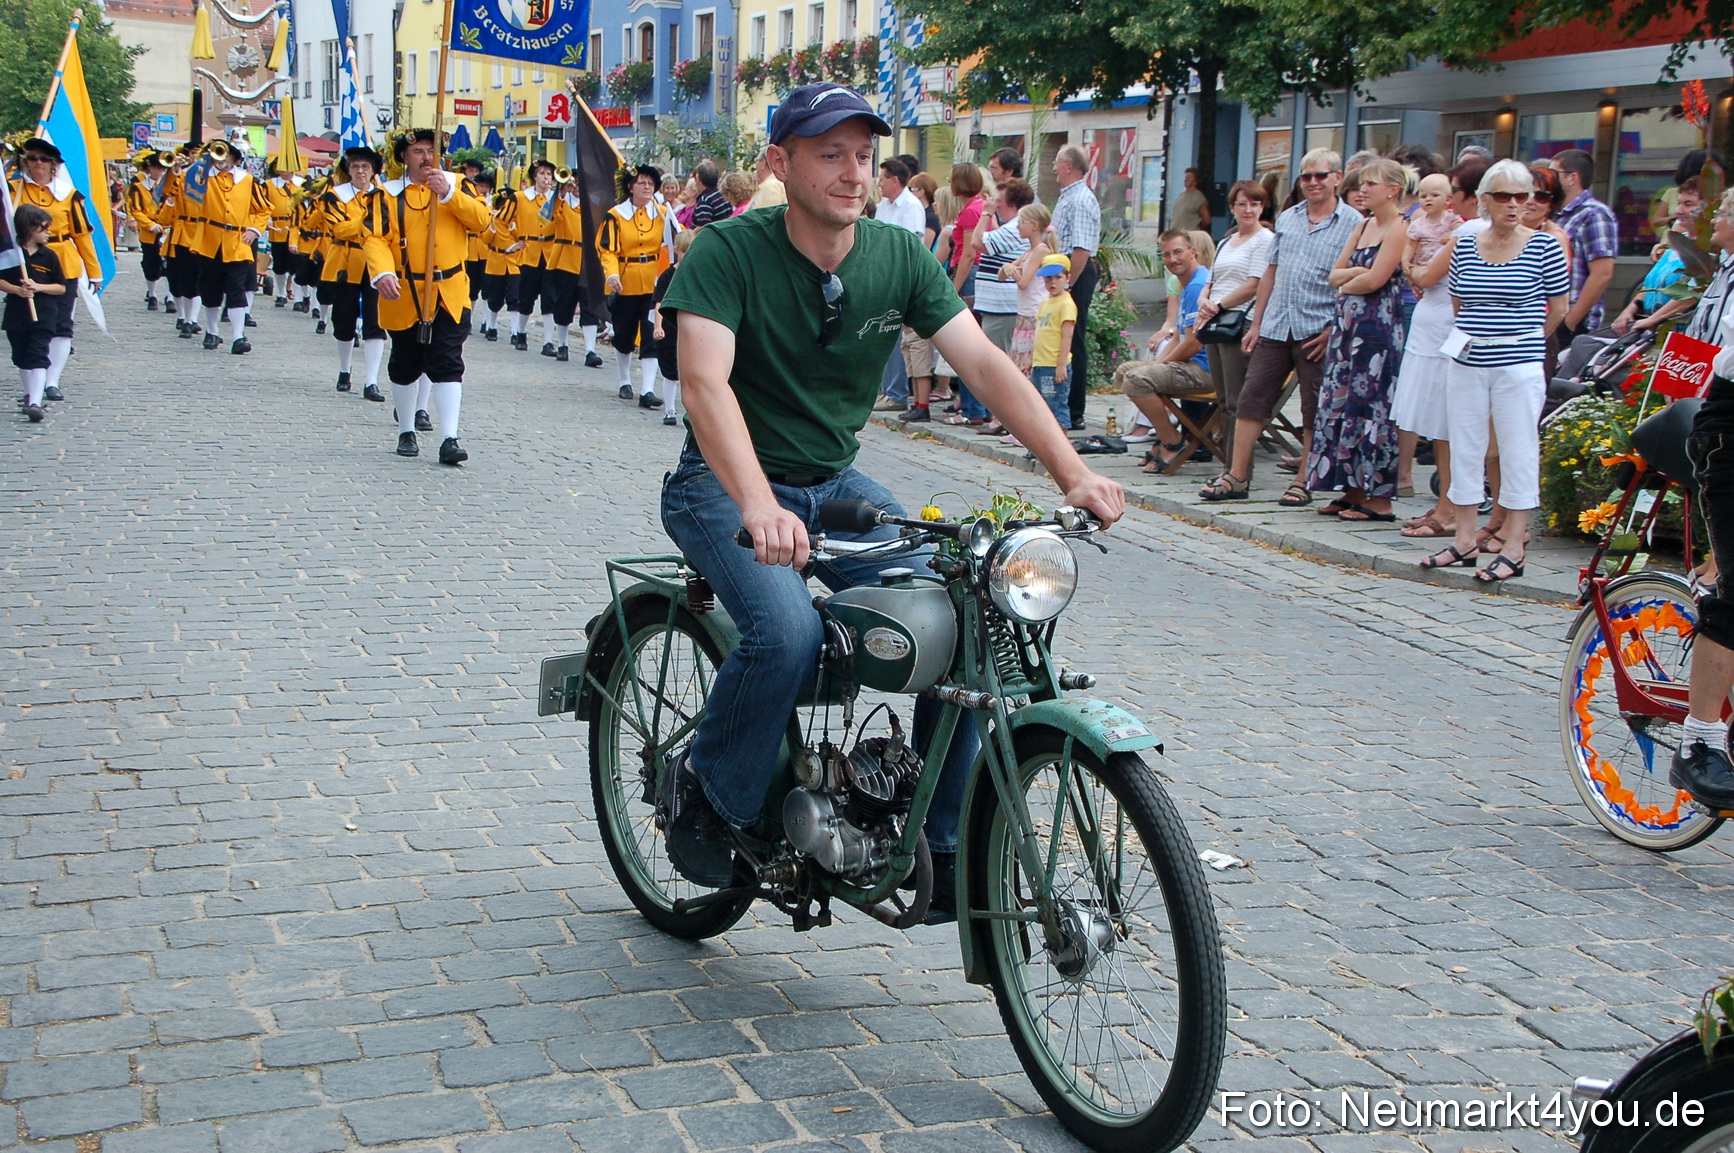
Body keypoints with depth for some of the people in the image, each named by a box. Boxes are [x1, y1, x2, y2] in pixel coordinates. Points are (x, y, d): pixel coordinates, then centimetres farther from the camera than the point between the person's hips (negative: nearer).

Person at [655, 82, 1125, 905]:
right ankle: (705, 789, -1)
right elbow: (704, 381, -31)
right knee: (787, 631, -32)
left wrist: (1073, 473, -24)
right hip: (726, 485, -5)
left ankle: (945, 847, 0)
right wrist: (760, 506, -48)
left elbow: (984, 363, -11)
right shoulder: (728, 251, -16)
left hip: (836, 484, 5)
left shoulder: (900, 256, -3)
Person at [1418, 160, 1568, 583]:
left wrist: (1522, 341, 11)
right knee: (1465, 447, 8)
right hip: (1467, 362, 4)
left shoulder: (1544, 246, -4)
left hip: (1519, 365, -4)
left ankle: (1514, 548, 4)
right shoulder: (1465, 245, 6)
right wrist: (1474, 338, 8)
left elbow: (1558, 309, 4)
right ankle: (1464, 539, 18)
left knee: (1518, 450, -1)